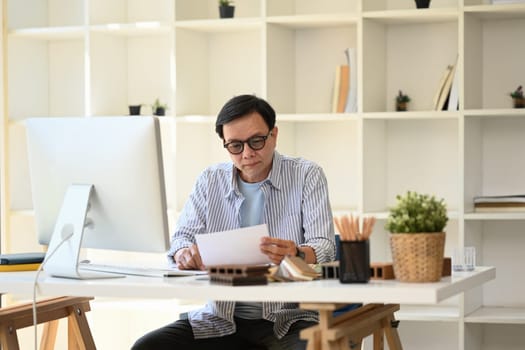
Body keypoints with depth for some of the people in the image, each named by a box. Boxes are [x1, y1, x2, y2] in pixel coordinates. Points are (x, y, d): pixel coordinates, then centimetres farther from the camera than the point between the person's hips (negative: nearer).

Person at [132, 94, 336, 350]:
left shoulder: (307, 176, 2)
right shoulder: (210, 181, 12)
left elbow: (324, 248, -7)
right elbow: (182, 237, 10)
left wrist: (296, 254, -32)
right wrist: (185, 252, -16)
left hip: (289, 318, -3)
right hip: (222, 318, 4)